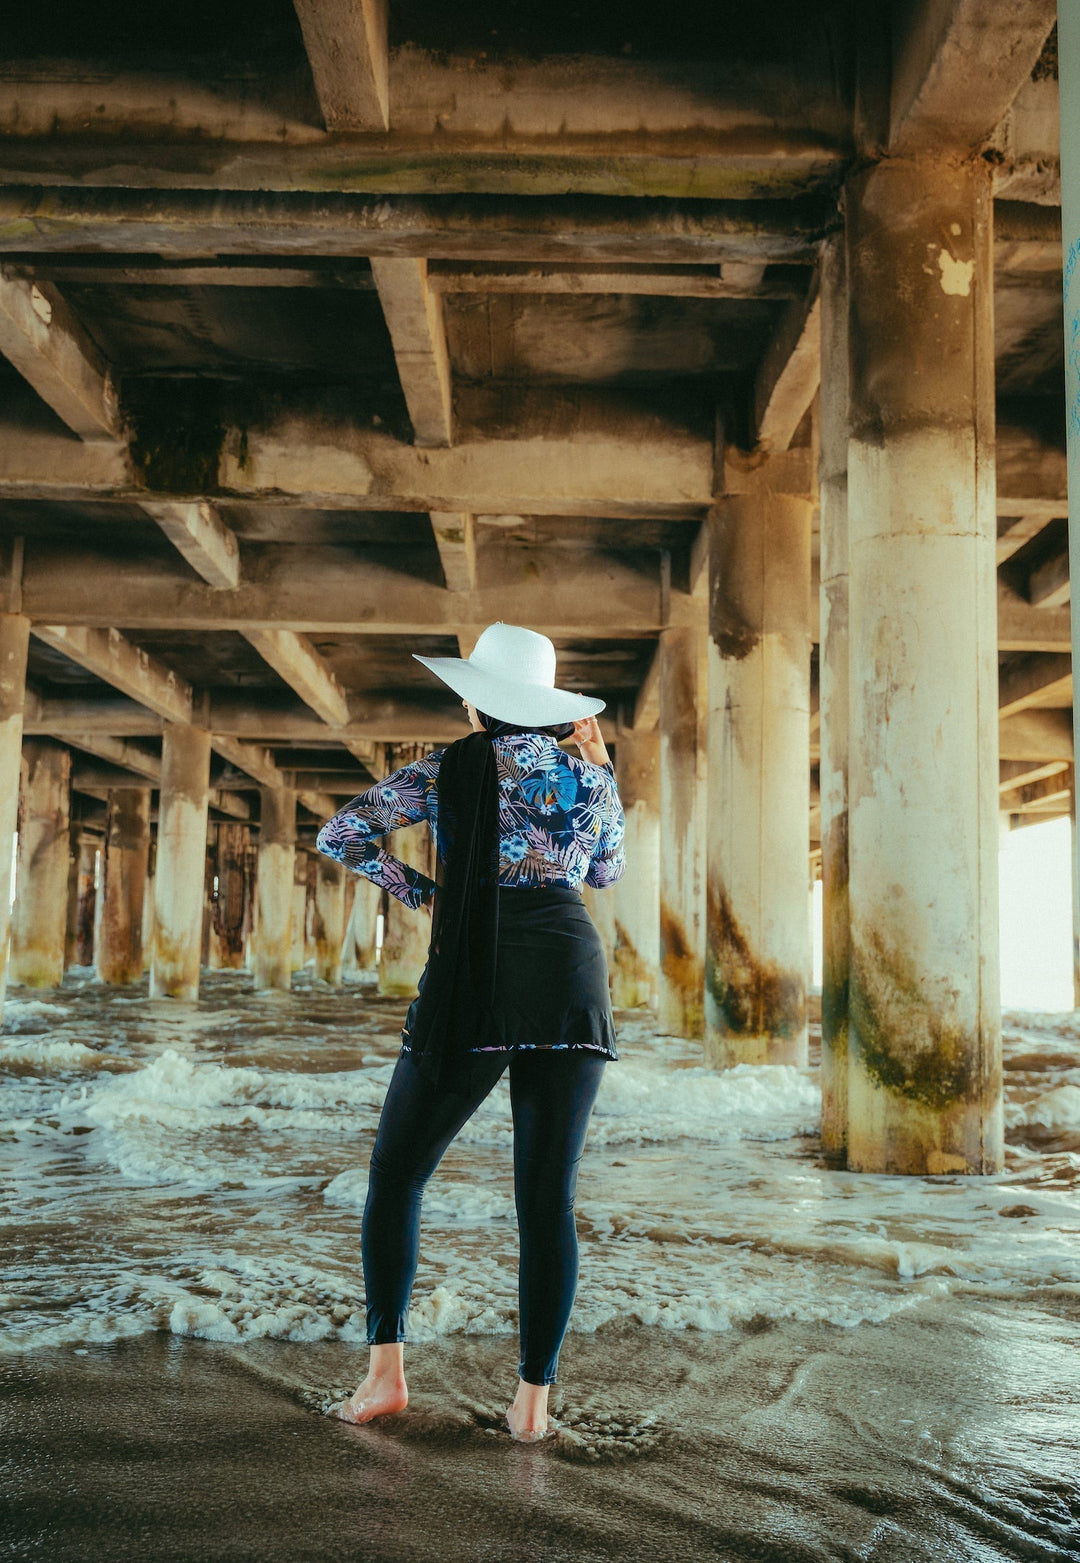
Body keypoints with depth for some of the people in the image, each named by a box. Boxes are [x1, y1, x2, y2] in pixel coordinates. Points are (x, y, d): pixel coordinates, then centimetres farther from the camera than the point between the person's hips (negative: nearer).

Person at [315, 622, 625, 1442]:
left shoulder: (451, 768, 6)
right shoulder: (590, 773, 12)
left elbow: (340, 835, 2)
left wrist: (421, 892, 10)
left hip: (472, 980, -2)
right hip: (570, 973, 3)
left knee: (396, 1174, 13)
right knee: (549, 1199, 5)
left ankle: (387, 1371, 9)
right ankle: (534, 1399, 6)